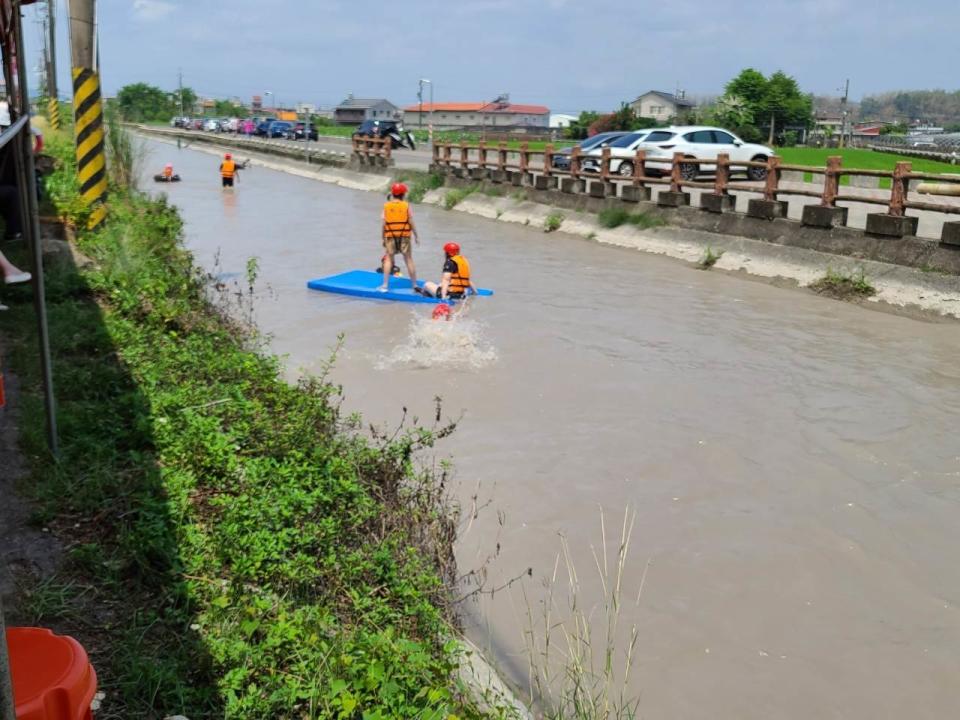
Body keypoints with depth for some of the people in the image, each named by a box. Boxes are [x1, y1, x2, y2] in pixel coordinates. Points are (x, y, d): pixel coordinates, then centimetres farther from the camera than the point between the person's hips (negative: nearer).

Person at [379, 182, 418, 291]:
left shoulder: (386, 206, 1)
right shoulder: (406, 205, -2)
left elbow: (383, 223, -1)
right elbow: (411, 222, -3)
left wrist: (383, 238, 6)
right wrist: (416, 236, 6)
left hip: (390, 237, 1)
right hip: (404, 236, 0)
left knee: (388, 259, 7)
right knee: (409, 260, 6)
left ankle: (385, 285, 1)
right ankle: (415, 285, 11)